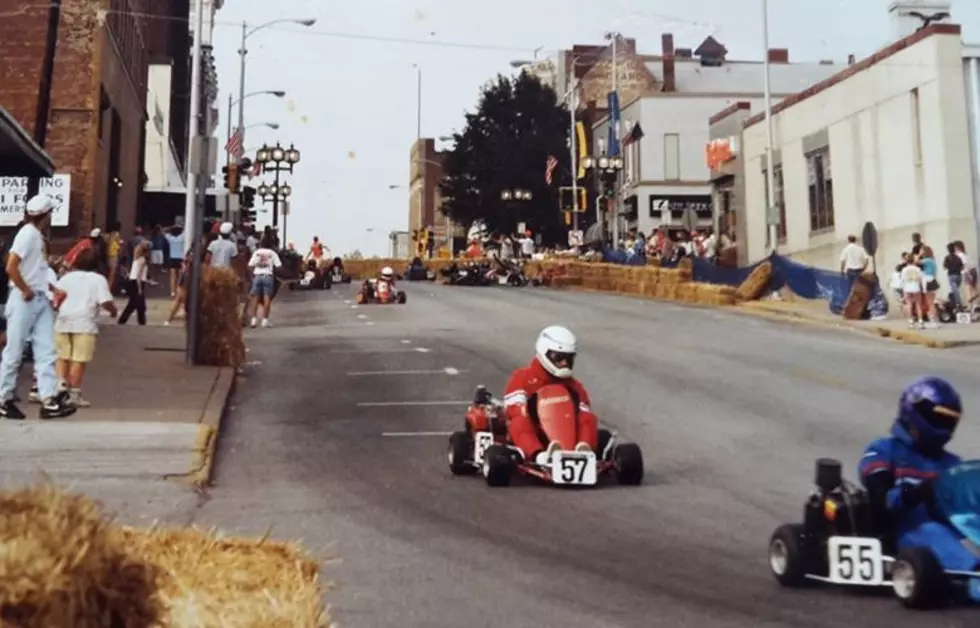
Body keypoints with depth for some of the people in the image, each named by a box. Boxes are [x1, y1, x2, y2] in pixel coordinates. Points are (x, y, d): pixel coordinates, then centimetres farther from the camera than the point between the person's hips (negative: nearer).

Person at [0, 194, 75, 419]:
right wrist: (26, 291, -15)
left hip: (41, 300, 9)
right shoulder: (28, 233, -13)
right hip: (24, 300, -9)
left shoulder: (38, 235, 14)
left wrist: (53, 289, 10)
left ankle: (49, 400, -1)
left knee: (46, 350, 1)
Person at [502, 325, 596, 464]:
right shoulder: (522, 378, 7)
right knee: (520, 422, -33)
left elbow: (586, 415, 8)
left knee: (587, 420, -21)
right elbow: (515, 410, -9)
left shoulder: (574, 386, 19)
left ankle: (583, 452, -52)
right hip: (531, 434, -3)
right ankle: (540, 456, -61)